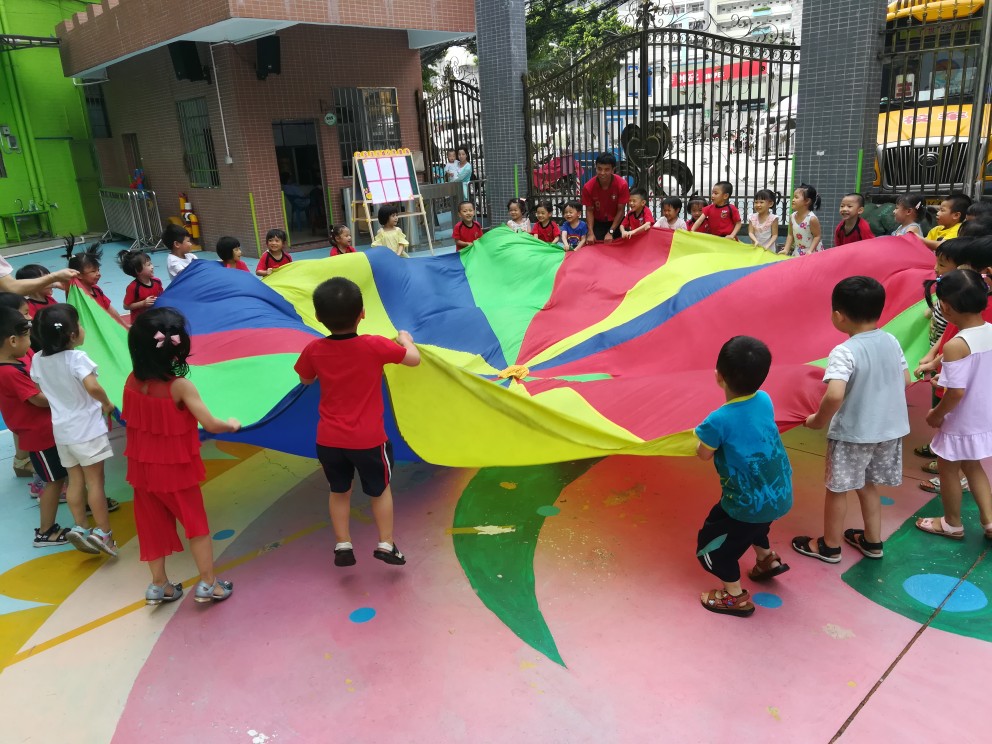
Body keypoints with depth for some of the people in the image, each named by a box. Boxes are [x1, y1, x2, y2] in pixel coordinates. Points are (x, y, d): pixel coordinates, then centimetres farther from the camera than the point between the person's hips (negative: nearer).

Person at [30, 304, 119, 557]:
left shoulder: (38, 360, 1)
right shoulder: (76, 357, -20)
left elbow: (42, 390, 14)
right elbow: (92, 387, -32)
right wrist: (107, 404, -14)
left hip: (61, 430, 6)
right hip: (87, 429, -6)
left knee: (75, 481, 15)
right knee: (94, 481, 1)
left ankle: (80, 528, 17)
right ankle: (103, 532, 5)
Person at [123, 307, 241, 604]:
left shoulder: (132, 382, -8)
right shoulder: (180, 386, -24)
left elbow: (129, 418, 6)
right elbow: (210, 424, -25)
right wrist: (232, 425, -5)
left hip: (142, 468, 5)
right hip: (176, 471, -5)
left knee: (153, 524, 17)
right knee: (196, 523, 11)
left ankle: (159, 585, 27)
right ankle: (208, 583, 16)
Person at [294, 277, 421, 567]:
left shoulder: (314, 350, -7)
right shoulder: (375, 346, -16)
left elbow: (306, 380, 14)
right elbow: (414, 359, -1)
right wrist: (405, 338, 18)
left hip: (328, 440, 3)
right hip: (368, 440, -2)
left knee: (339, 491, 22)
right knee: (380, 489, 19)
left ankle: (343, 546, 26)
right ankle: (386, 545, 24)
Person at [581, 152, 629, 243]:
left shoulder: (622, 185, -23)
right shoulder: (588, 187, -20)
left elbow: (621, 210, -16)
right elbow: (589, 211, -11)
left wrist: (610, 232, -20)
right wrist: (591, 233, -22)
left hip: (616, 222, 0)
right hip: (598, 223, 0)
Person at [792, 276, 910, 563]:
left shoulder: (845, 352, -25)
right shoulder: (891, 341, -3)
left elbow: (834, 395, -37)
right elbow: (905, 381, 8)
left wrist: (818, 421, -20)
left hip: (852, 434, -7)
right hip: (890, 429, 7)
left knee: (837, 488, 12)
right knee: (866, 483, 25)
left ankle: (829, 547, 28)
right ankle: (872, 541, 39)